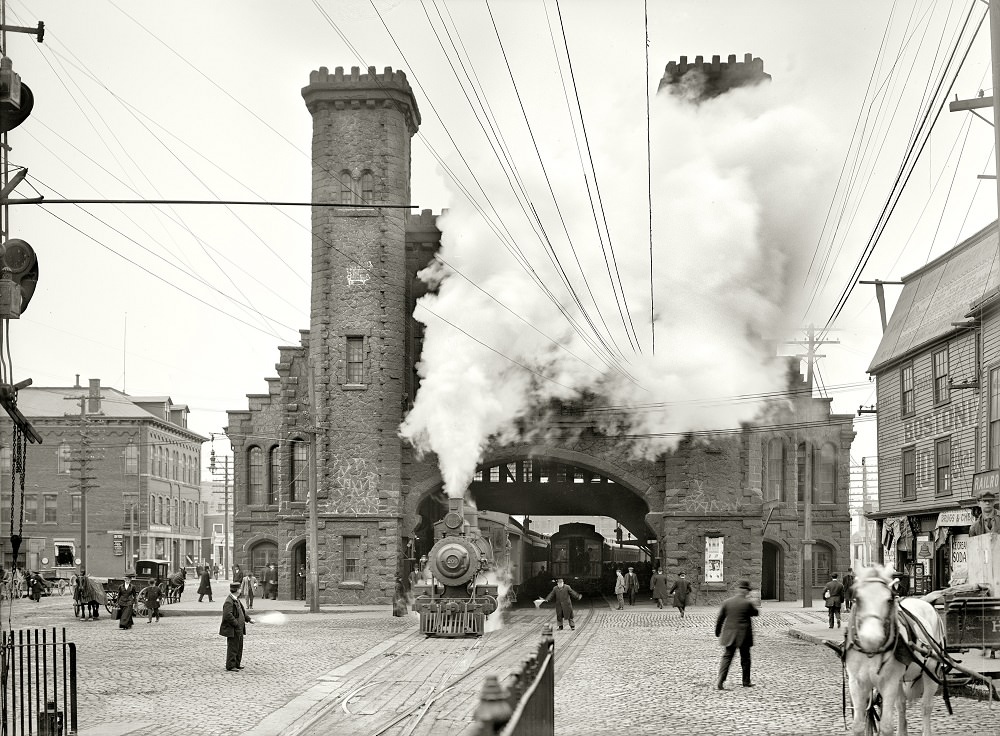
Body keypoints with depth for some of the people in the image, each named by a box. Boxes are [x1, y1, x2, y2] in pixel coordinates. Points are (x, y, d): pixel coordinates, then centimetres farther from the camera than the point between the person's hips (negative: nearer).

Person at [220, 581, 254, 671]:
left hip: (239, 630, 10)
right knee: (232, 647, -2)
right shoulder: (229, 602, -20)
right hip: (233, 630, -10)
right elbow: (227, 615, -28)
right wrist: (236, 624, -23)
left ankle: (237, 664, 28)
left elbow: (242, 612, 23)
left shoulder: (236, 600, 13)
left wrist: (249, 619, 12)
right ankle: (230, 666, 6)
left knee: (239, 647, 17)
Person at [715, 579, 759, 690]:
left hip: (729, 634, 2)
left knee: (727, 657, 3)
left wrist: (717, 631, 15)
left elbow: (720, 618, 3)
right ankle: (746, 681, 21)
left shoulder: (727, 602, -2)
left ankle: (720, 680, -11)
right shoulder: (747, 604, -11)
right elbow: (756, 612, 7)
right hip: (744, 635, -2)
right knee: (745, 658, 13)